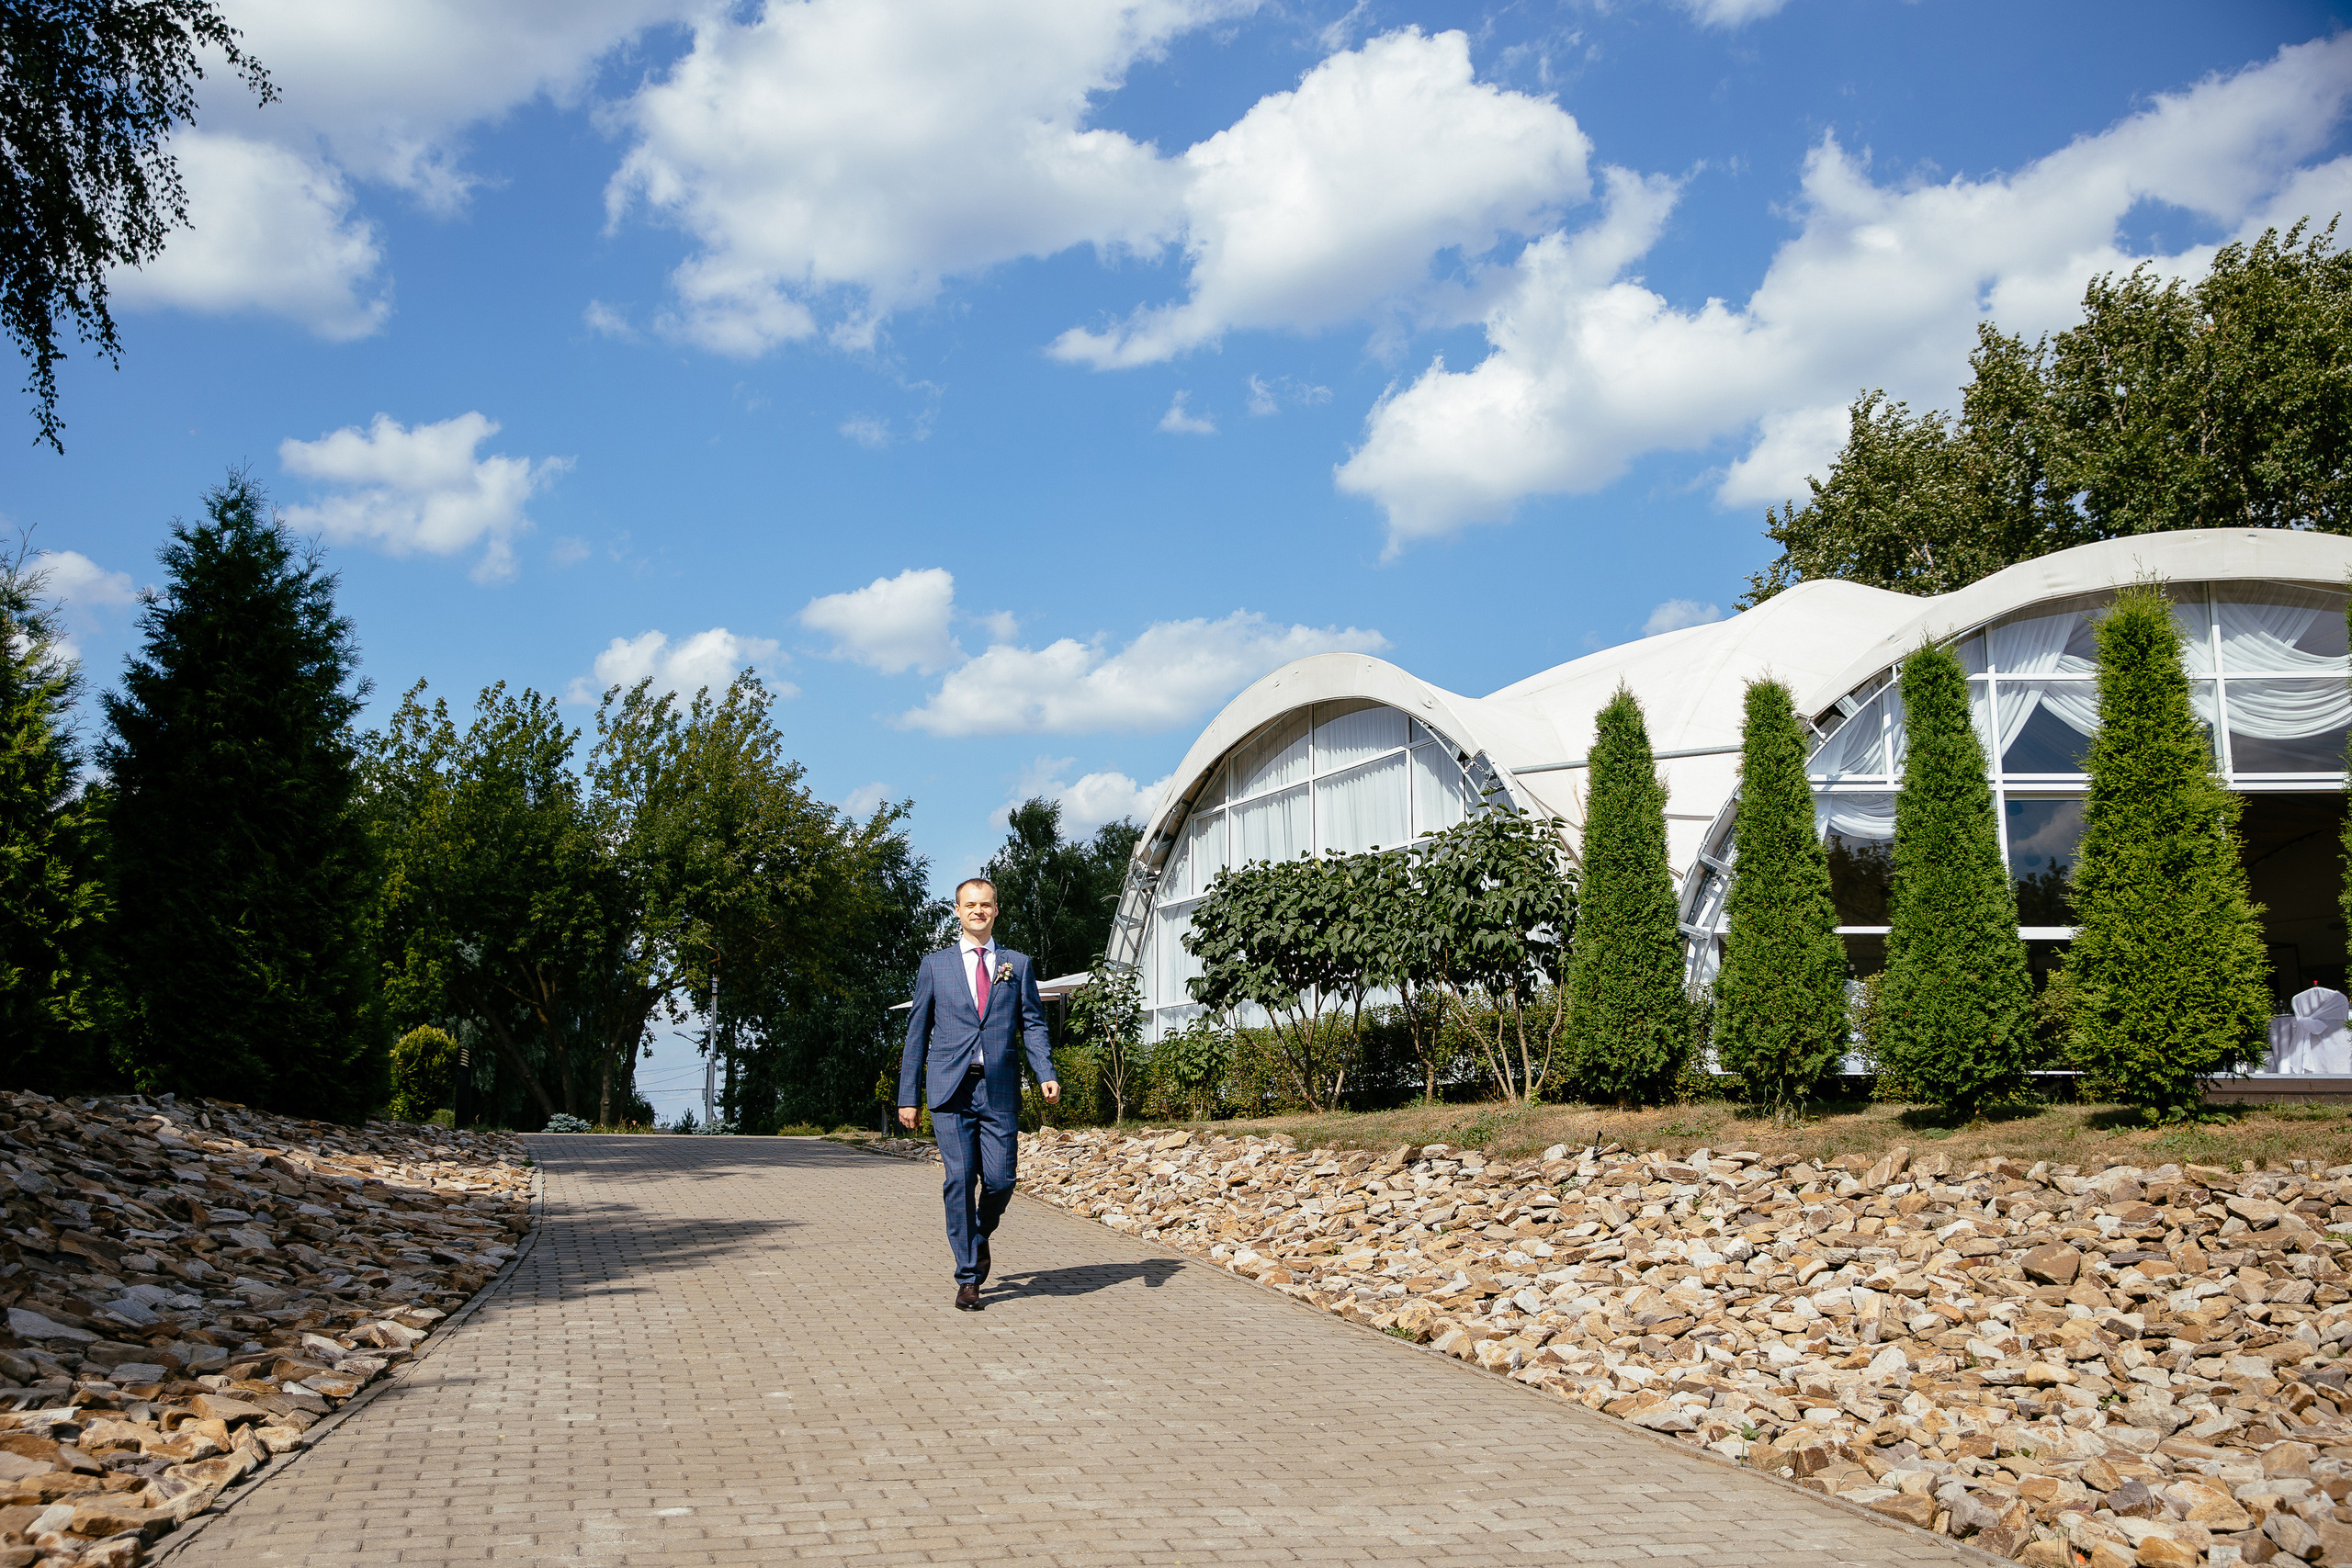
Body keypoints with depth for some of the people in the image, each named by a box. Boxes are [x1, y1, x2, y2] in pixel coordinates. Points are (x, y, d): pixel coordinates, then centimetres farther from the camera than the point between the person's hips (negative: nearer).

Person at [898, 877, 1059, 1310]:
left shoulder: (1018, 964, 13)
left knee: (1000, 1181, -4)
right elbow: (917, 1033, 12)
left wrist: (1046, 1074, -9)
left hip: (1000, 1091, 1)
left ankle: (980, 1236, 28)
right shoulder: (935, 966, 12)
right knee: (960, 1179, -8)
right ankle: (968, 1278, 1)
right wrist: (908, 1095, 8)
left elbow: (1032, 1024, 8)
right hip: (951, 1090, -1)